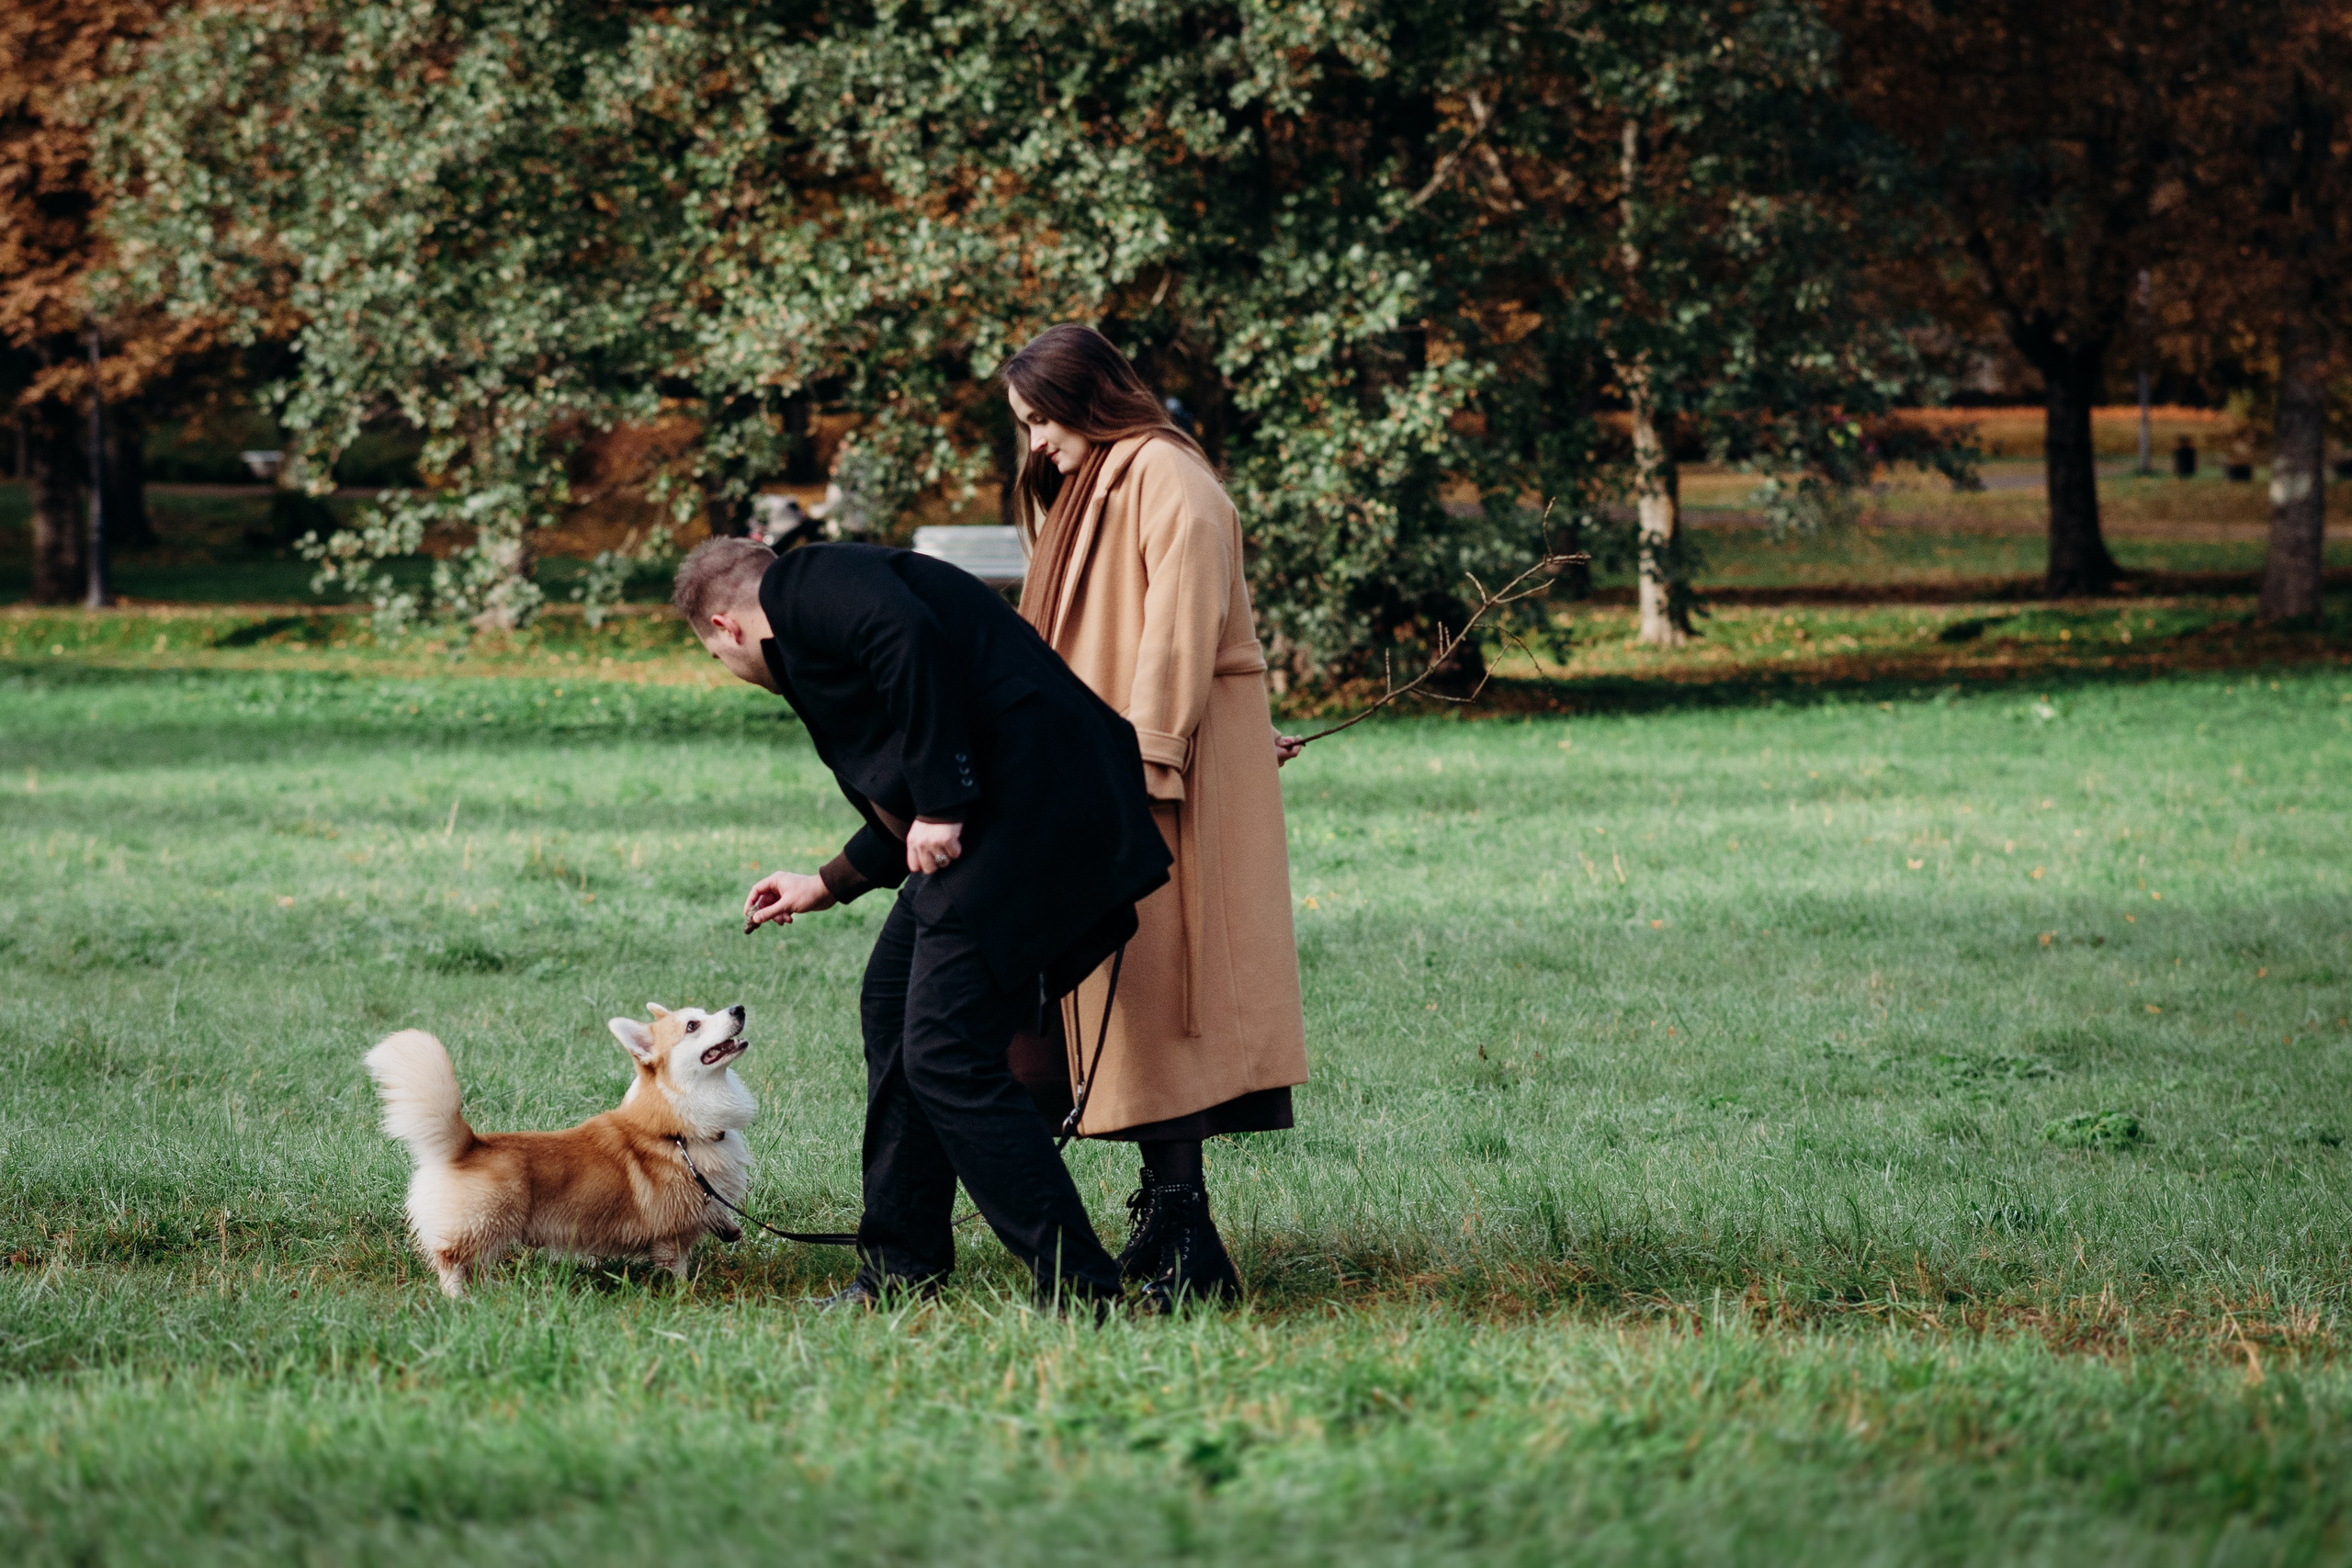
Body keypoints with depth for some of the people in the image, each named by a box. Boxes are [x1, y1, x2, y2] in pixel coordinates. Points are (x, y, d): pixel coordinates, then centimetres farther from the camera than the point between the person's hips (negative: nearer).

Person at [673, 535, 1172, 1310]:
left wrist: (939, 806, -20)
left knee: (947, 1056, -11)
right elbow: (905, 803, 32)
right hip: (989, 815, 11)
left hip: (1023, 806, -11)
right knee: (893, 1006, 21)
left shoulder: (805, 586, -2)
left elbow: (912, 638, -23)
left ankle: (1079, 1292, -9)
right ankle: (901, 1269, 29)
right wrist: (828, 884, 43)